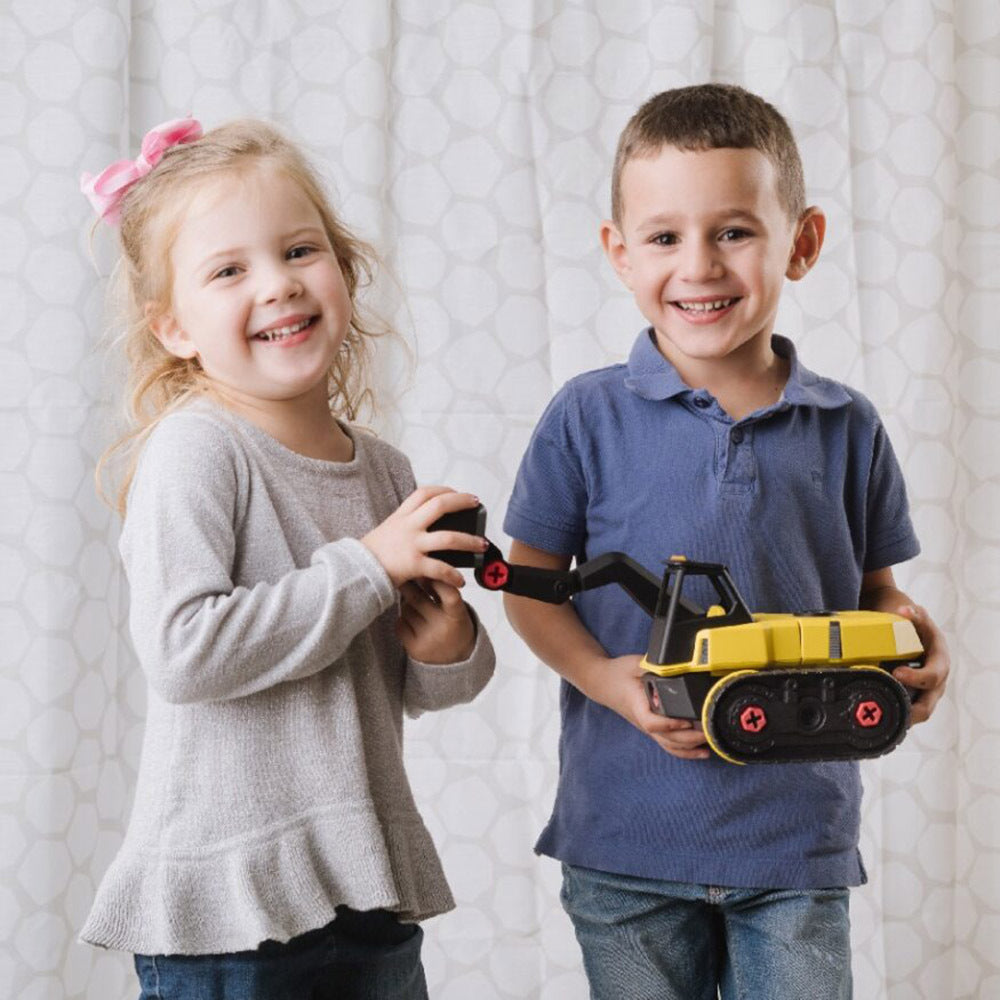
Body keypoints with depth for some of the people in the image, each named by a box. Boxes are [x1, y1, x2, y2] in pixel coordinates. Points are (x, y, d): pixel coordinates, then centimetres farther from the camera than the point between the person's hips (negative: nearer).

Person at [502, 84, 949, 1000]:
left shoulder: (847, 428, 1)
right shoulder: (588, 418, -4)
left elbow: (875, 590, 11)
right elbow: (531, 581, 2)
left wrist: (917, 645, -11)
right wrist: (606, 680, -14)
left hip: (799, 834, 1)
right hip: (627, 832, -1)